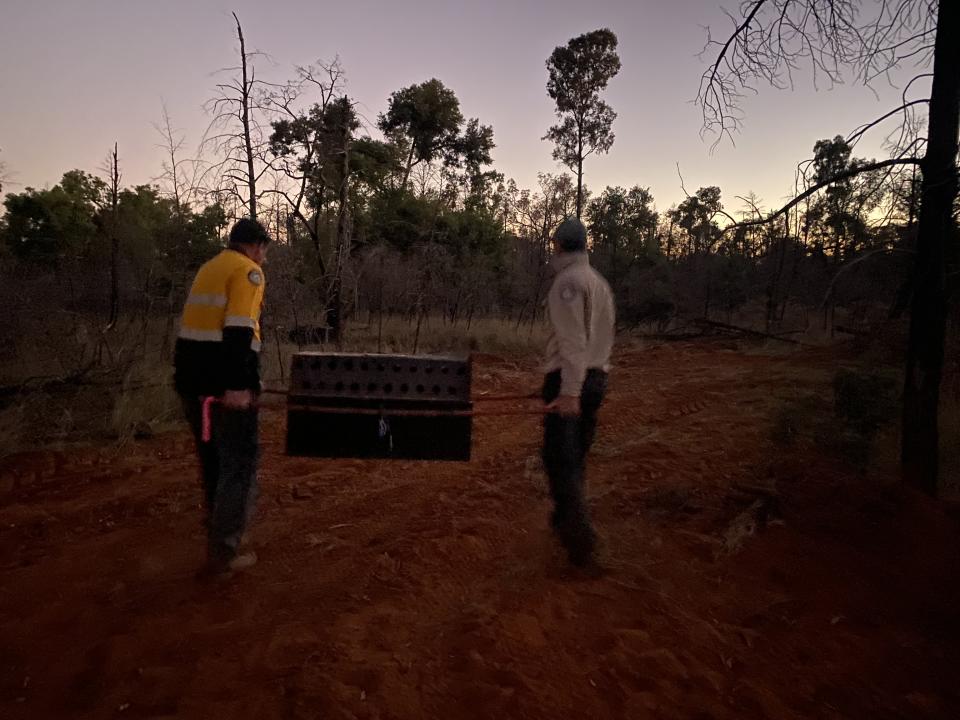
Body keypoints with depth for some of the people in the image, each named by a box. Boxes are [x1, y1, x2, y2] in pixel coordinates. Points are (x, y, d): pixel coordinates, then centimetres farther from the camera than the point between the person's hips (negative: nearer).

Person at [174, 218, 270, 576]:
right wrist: (238, 385, -24)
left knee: (212, 454, 22)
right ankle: (222, 553, 0)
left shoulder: (208, 268, 20)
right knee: (240, 461, -1)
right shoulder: (248, 270, -6)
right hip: (224, 381, -8)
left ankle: (217, 518, 37)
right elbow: (238, 329, -19)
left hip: (191, 376, 8)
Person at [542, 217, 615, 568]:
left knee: (560, 458, -6)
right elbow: (603, 336, 15)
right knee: (576, 457, 16)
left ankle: (580, 536, -12)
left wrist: (569, 392, -24)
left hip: (568, 381, -8)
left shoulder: (568, 281, -11)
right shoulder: (600, 282, 15)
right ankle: (565, 520, 26)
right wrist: (593, 378, 19)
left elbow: (572, 339, -20)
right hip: (597, 378, 9)